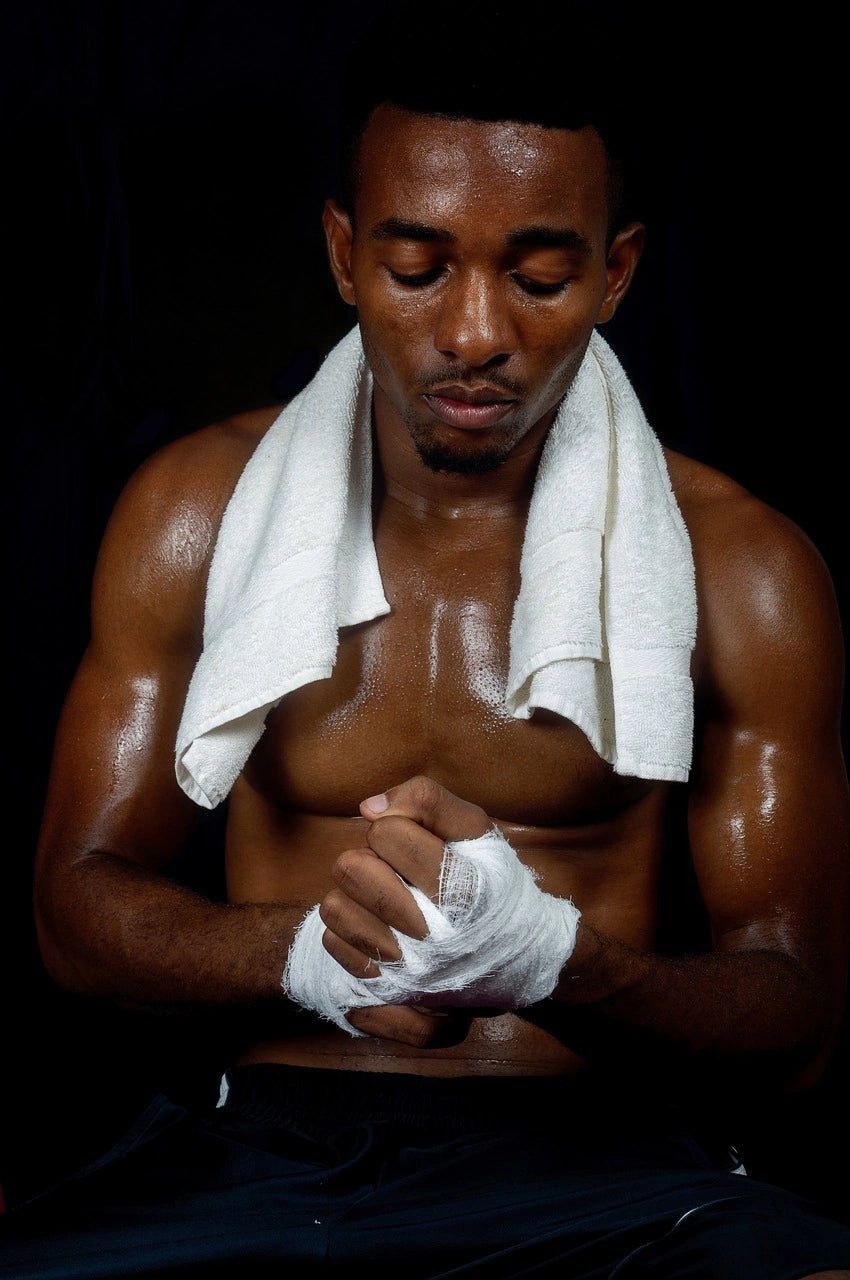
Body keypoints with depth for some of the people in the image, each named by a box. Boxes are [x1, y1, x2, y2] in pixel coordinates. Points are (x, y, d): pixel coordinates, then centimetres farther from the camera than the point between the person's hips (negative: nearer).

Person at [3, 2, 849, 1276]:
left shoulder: (741, 570, 2)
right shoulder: (195, 510, 7)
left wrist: (543, 952, -22)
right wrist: (309, 951, -15)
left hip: (595, 1152, -1)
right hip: (266, 1139, 2)